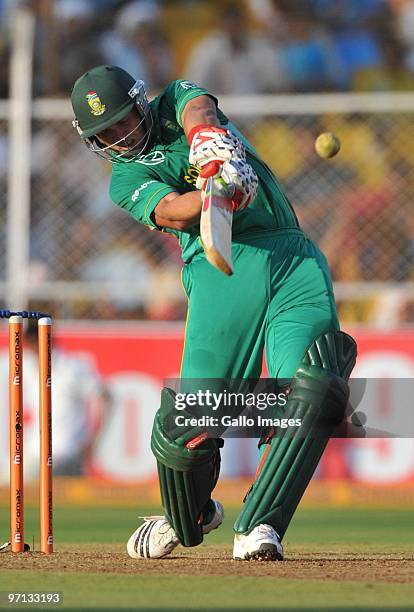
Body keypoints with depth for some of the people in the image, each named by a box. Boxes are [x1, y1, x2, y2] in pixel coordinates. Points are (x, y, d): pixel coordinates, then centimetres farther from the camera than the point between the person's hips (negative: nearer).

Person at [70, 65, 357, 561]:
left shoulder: (176, 101, 20)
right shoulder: (126, 180, 10)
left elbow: (199, 113, -5)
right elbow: (171, 211, -12)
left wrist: (216, 152, -29)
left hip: (294, 257, 1)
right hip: (222, 269, -1)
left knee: (316, 392, -22)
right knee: (192, 415, -10)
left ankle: (257, 527, -21)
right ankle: (186, 520, 22)